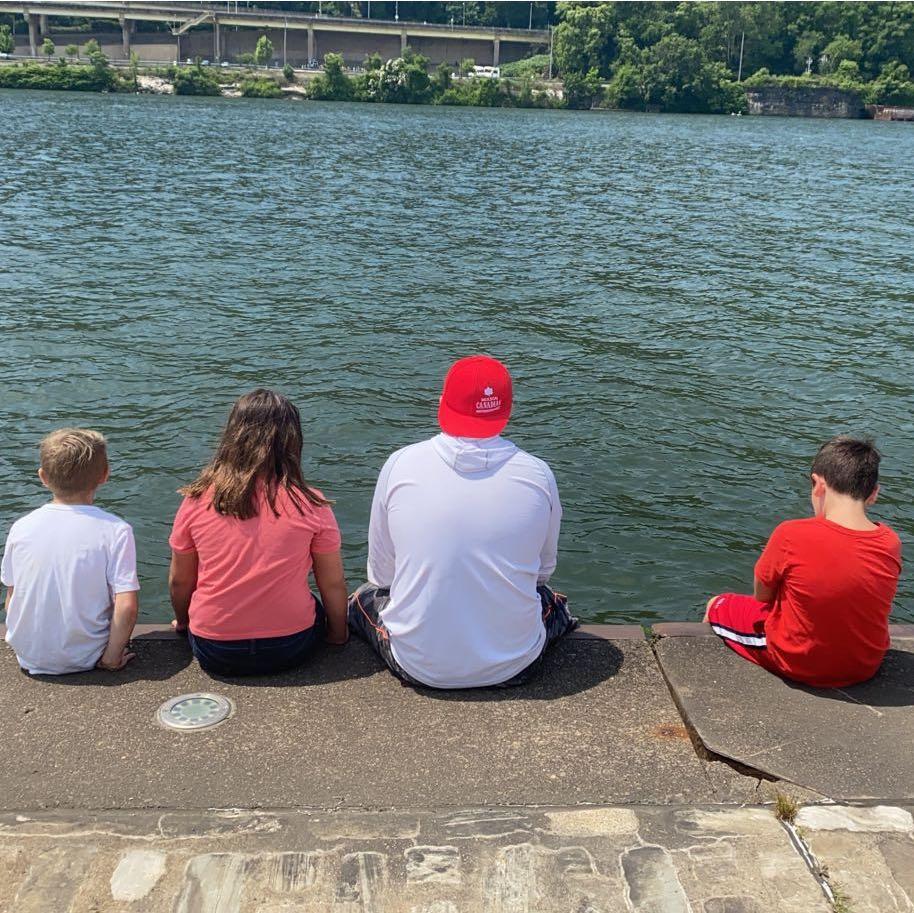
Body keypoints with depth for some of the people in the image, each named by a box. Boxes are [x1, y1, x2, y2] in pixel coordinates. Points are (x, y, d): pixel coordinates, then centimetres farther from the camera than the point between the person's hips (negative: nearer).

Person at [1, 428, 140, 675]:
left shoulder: (21, 528, -5)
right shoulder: (116, 531, -16)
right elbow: (127, 606, -21)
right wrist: (111, 659, -7)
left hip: (29, 659, 2)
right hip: (85, 660, -2)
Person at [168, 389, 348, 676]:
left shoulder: (196, 501, -8)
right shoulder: (310, 504, -13)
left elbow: (178, 582, 2)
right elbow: (333, 585, -5)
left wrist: (183, 622, 23)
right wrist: (338, 633, 14)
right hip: (291, 648, -2)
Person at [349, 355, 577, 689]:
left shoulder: (400, 465, -9)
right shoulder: (537, 474, -8)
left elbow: (380, 575, 1)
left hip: (418, 666, 0)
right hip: (513, 667, 1)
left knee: (363, 598, 29)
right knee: (552, 600, 33)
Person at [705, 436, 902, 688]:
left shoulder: (791, 535, -26)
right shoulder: (890, 544, -14)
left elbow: (762, 595, -10)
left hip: (796, 664, -4)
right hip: (865, 668, 5)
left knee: (716, 605, 20)